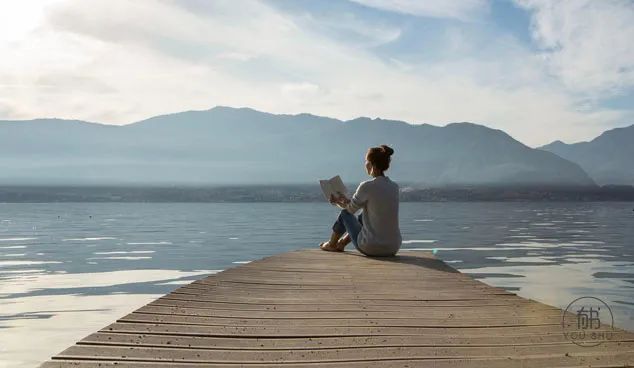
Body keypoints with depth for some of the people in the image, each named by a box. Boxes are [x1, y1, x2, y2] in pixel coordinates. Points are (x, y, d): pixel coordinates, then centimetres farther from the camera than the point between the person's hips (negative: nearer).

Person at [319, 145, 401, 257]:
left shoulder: (367, 186, -15)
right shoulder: (395, 187, 3)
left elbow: (350, 209, 1)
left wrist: (338, 202, 22)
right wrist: (346, 200, 23)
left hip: (371, 248, -6)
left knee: (344, 213, 19)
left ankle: (331, 244, 44)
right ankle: (342, 243, 51)